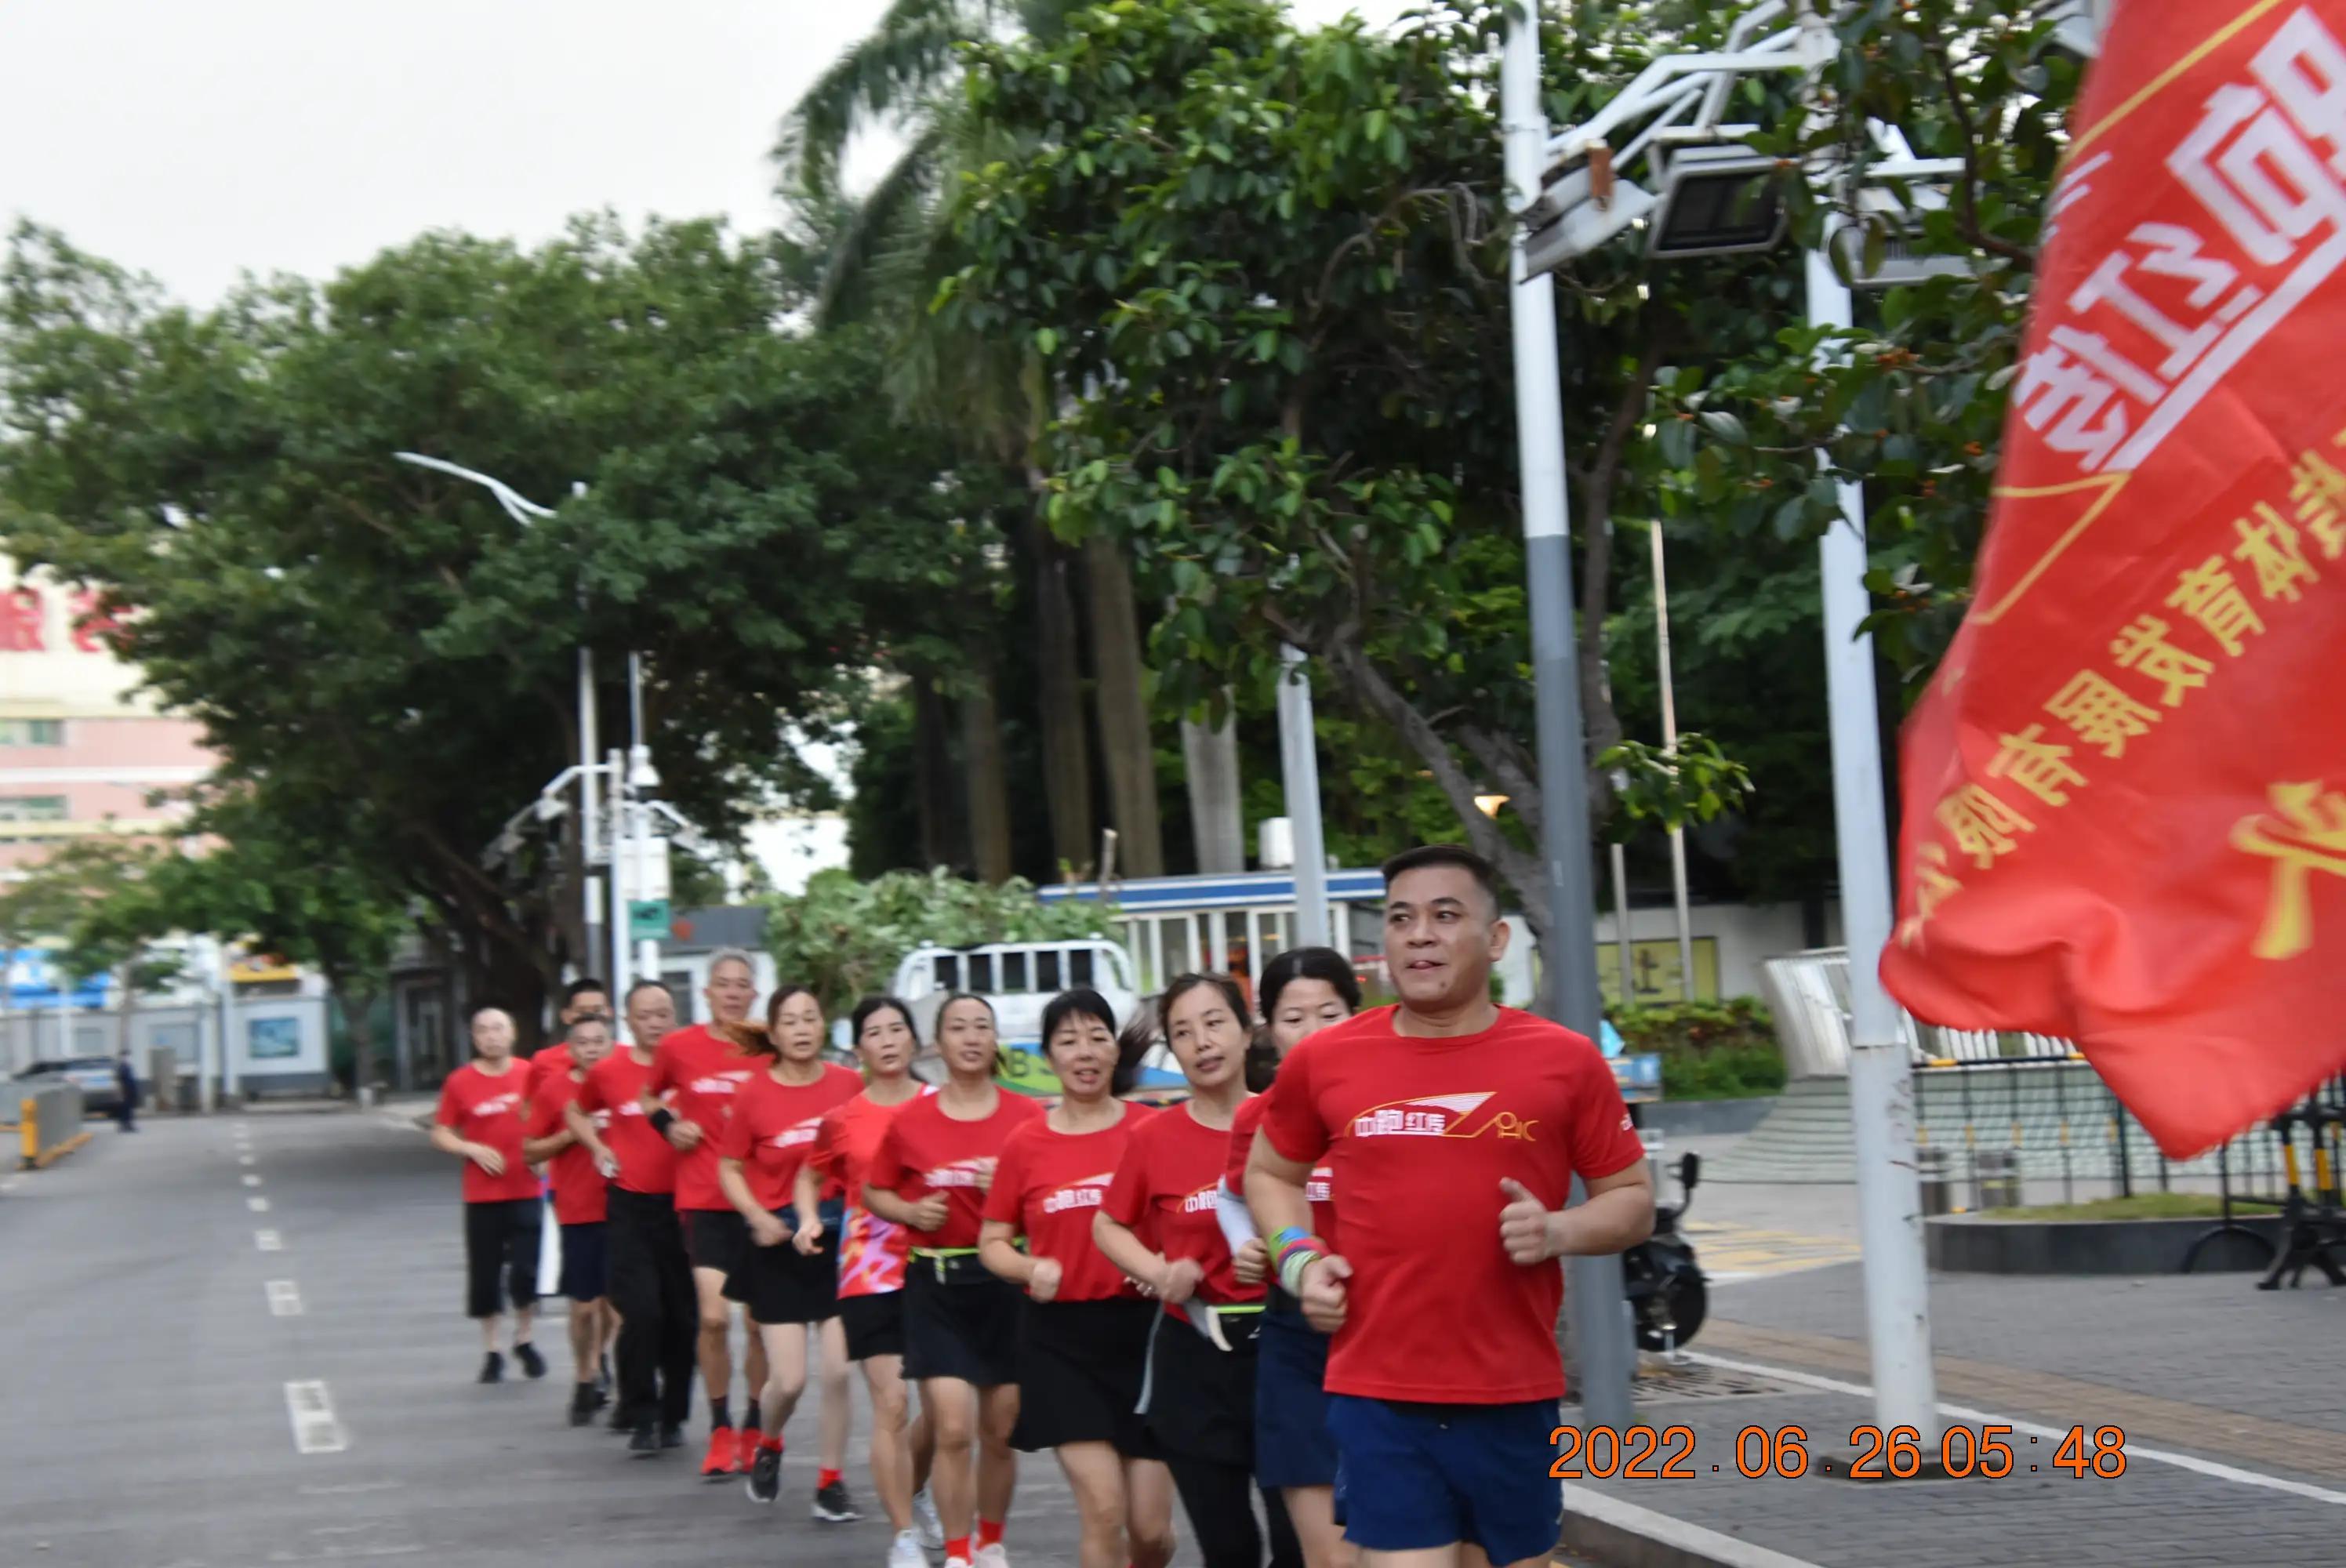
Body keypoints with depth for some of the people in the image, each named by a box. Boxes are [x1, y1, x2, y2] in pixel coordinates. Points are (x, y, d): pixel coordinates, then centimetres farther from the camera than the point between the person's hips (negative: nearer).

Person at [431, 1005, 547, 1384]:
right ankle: (490, 1351, 20)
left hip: (525, 1192, 0)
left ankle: (524, 1340, 19)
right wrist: (473, 1149, -13)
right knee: (485, 1275, 5)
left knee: (524, 1271, -5)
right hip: (482, 1196, 0)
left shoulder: (531, 1075, -1)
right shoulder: (460, 1082, -3)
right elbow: (440, 1135, 3)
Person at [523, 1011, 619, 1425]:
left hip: (622, 1207, 1)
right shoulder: (552, 1088, 0)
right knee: (584, 1305, 3)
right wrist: (571, 1134, -11)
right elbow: (530, 1152, 3)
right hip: (578, 1214, -1)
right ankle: (586, 1383, 20)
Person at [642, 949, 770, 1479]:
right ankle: (720, 1430, 5)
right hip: (704, 1199, -1)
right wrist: (669, 1126, 0)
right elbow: (650, 1096, 18)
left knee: (761, 1320, 5)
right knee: (714, 1317, -11)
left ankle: (754, 1430, 21)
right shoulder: (680, 1047, -1)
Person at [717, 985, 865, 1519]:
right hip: (780, 1248, -1)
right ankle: (767, 1447, 30)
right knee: (789, 1379, -3)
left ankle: (831, 1481, 14)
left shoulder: (850, 1085, -4)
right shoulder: (753, 1095, -6)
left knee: (838, 1370, -2)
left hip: (840, 1239, 1)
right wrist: (758, 1216, -12)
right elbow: (729, 1168, 3)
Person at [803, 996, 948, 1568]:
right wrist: (810, 1220, -2)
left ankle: (915, 1490, 40)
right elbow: (809, 1177, 16)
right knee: (891, 1405, -9)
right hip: (872, 1275, -2)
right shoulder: (843, 1120, 0)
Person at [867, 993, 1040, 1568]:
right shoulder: (909, 1121, 0)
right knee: (952, 1430, -9)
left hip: (1008, 1281, 1)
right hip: (936, 1285, -1)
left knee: (1000, 1431, 9)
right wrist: (911, 1211, -8)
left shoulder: (1028, 1117, -2)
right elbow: (874, 1192, 12)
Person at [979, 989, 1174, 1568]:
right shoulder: (1024, 1145, 1)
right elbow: (993, 1242, 11)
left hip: (1143, 1330, 1)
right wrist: (1030, 1269, -10)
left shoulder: (1154, 1129, -1)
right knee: (1103, 1511, -11)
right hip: (1062, 1341, 0)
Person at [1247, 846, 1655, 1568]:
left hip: (1513, 1398, 1)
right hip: (1378, 1398, -1)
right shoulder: (1322, 1062, 3)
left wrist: (1560, 1230, -13)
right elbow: (1270, 1173, 20)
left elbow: (1632, 1201, 8)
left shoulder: (1567, 1061, 0)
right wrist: (1297, 1258, 1)